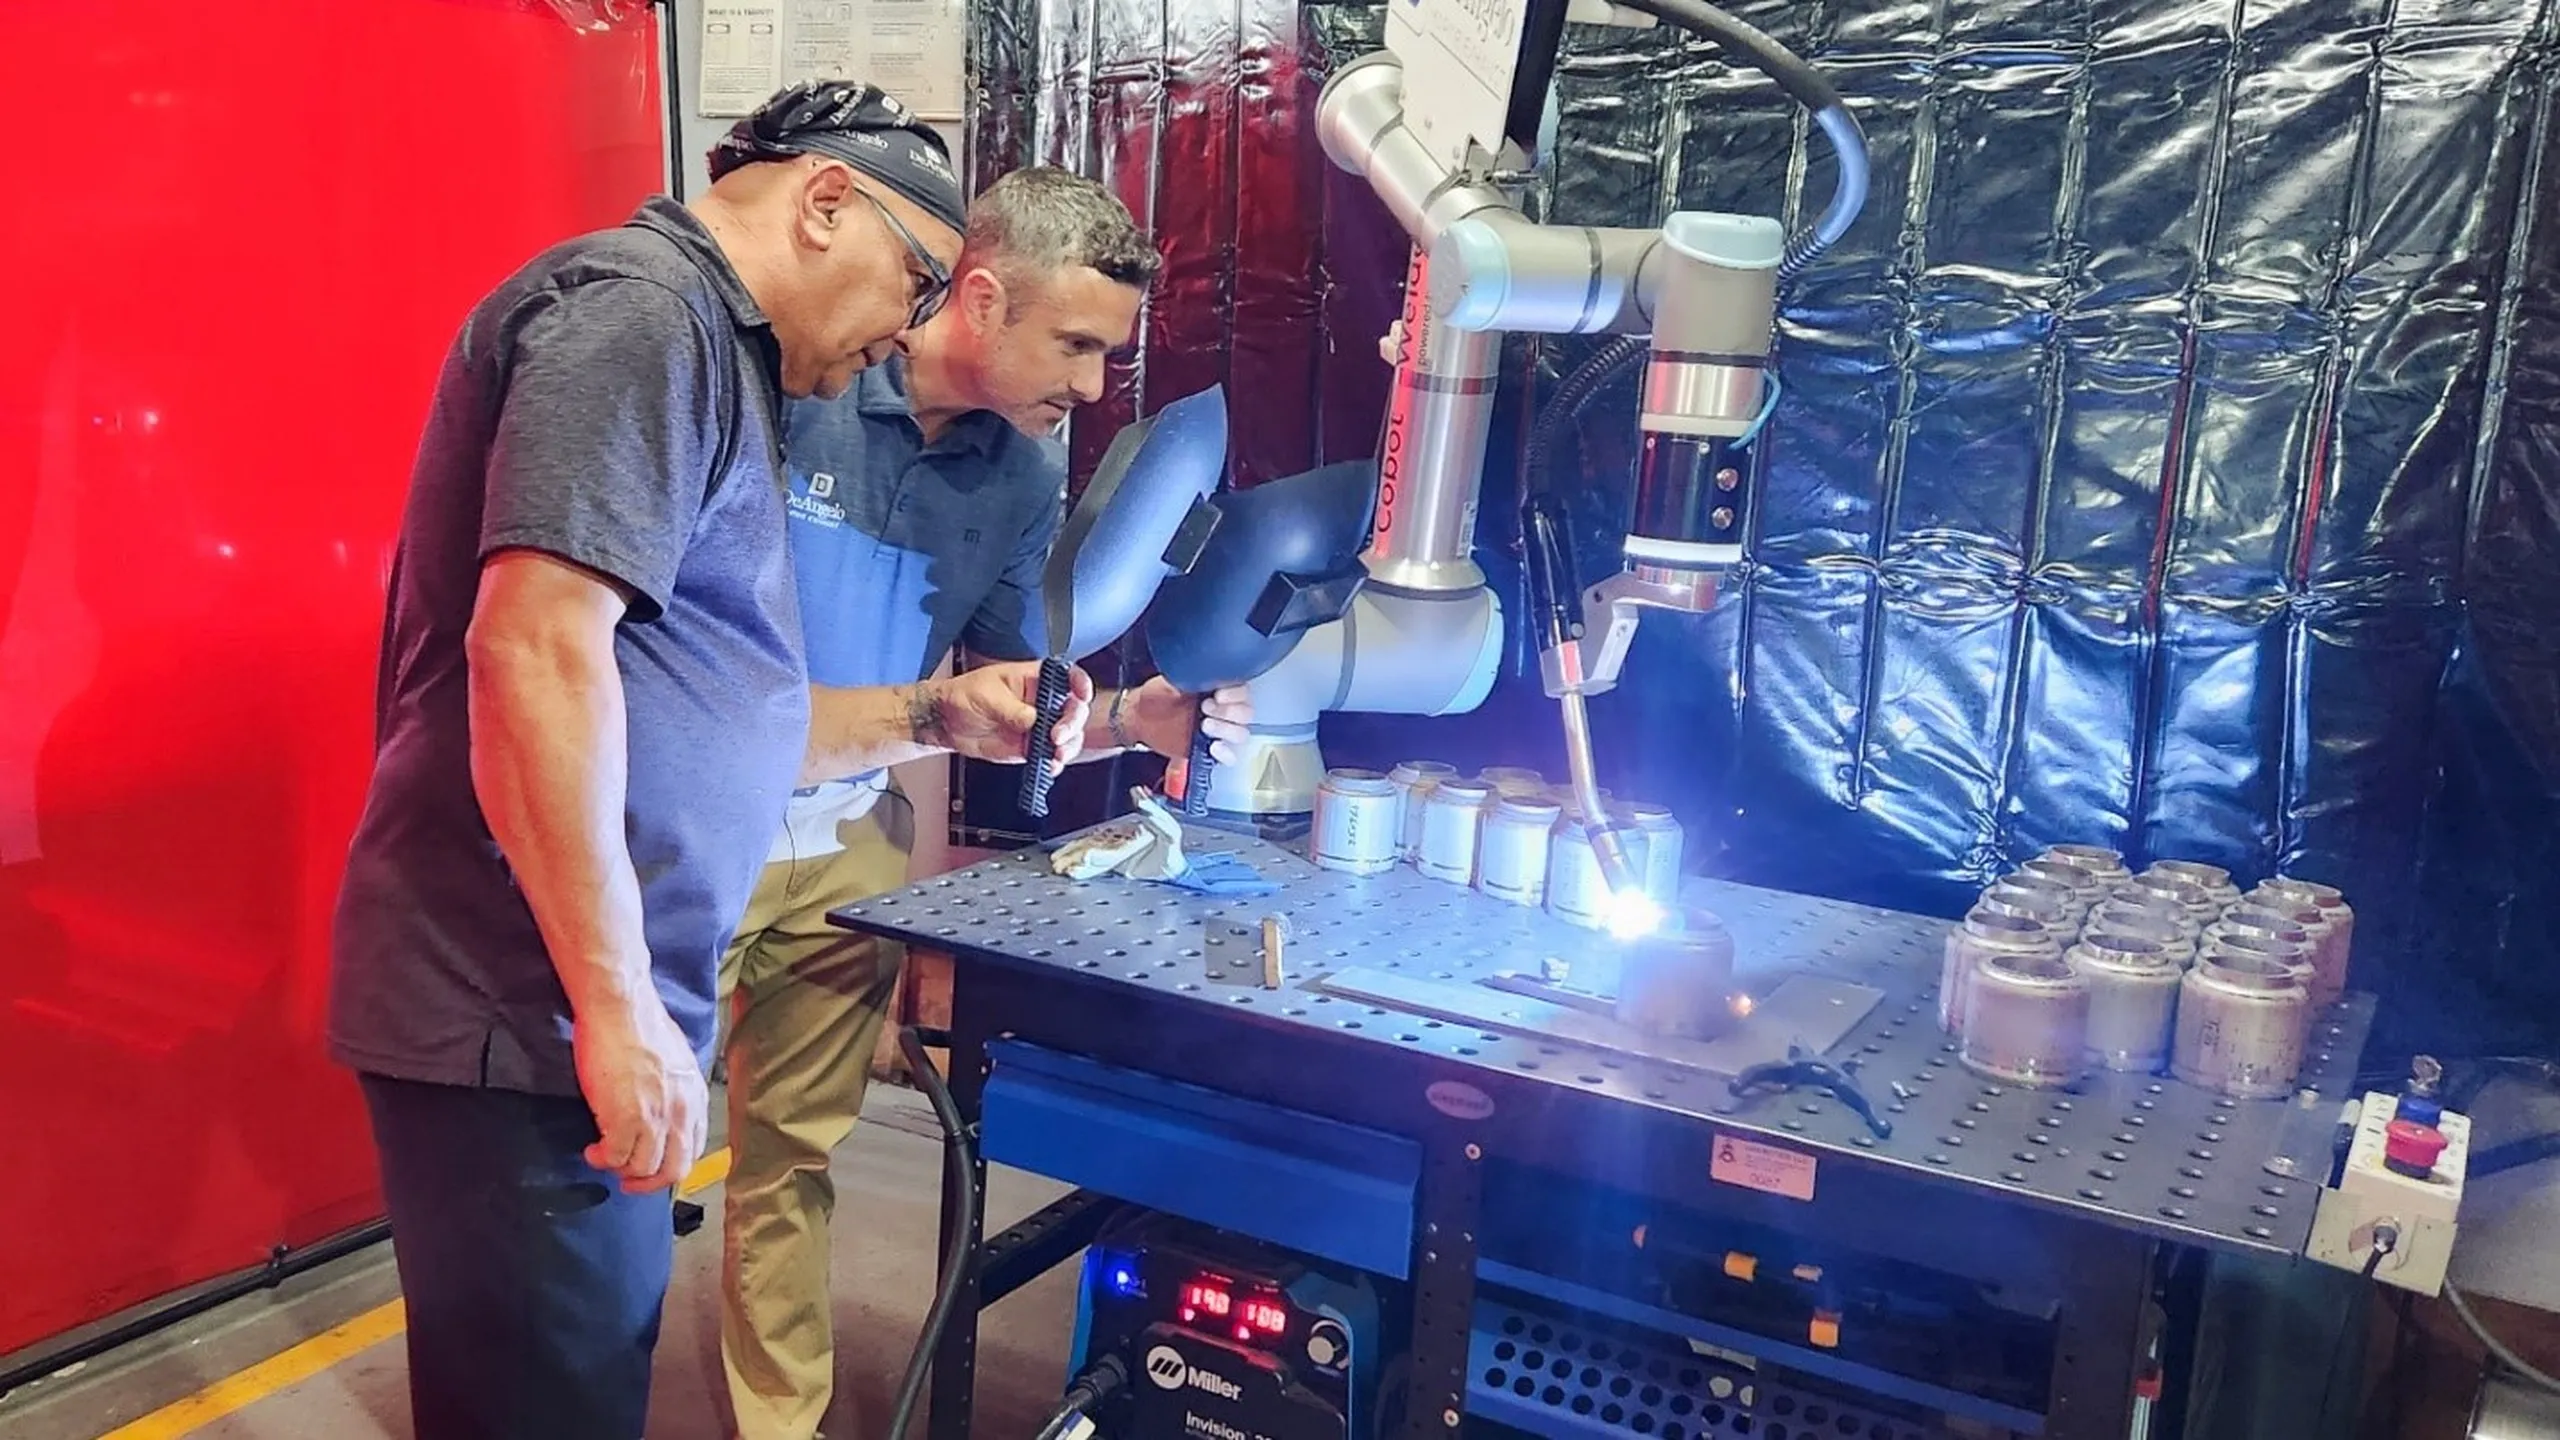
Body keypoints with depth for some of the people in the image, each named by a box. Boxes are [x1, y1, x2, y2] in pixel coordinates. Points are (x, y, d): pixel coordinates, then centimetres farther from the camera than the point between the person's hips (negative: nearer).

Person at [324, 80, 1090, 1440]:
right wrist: (617, 1008, -24)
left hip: (565, 1006, 10)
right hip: (532, 1012, -10)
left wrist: (931, 717, 13)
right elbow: (536, 649, -25)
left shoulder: (702, 355, 20)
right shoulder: (641, 308, -12)